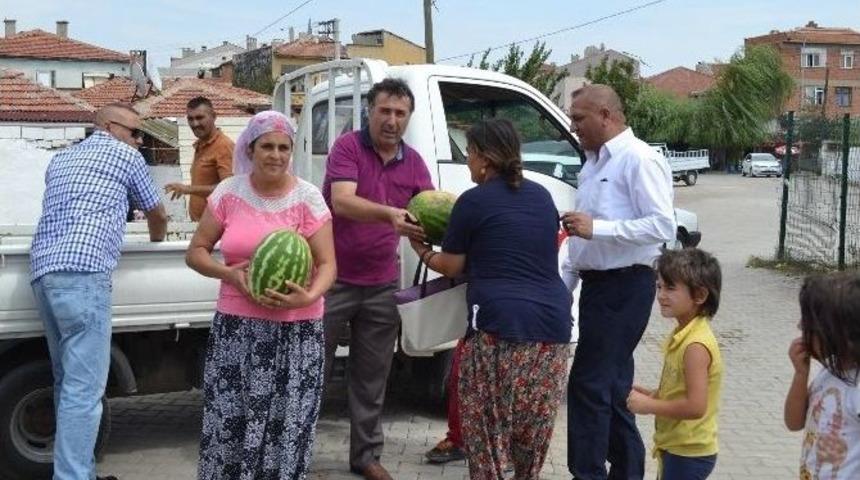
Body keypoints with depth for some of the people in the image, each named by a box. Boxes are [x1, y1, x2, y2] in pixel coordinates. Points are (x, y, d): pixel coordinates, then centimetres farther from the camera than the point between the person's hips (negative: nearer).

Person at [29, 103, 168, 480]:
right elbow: (156, 215, 23)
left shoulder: (61, 159, 29)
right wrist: (157, 239, 45)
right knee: (84, 387, -10)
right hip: (81, 272, -8)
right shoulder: (126, 156, 11)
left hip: (42, 271, 8)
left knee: (68, 380, 13)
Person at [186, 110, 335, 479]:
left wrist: (308, 297, -25)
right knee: (228, 425, 3)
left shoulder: (307, 198, -3)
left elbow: (327, 264, -4)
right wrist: (229, 273, -13)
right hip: (236, 326, 2)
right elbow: (195, 252, 7)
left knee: (287, 430, 1)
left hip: (296, 331, -1)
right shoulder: (229, 193, 2)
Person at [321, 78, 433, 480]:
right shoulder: (347, 147, -11)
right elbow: (341, 202, -25)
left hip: (382, 285, 4)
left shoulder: (414, 162, 5)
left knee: (371, 377, 12)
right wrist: (389, 215, -42)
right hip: (333, 278, -4)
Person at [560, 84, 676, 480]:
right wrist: (564, 284, 17)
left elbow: (663, 225, -21)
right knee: (612, 385, 14)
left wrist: (597, 227, -25)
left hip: (624, 288, -9)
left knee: (589, 384, -8)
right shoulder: (594, 162, 15)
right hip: (597, 284, 9)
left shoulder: (639, 159, -13)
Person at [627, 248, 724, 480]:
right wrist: (653, 395, 1)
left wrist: (648, 405, -20)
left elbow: (695, 406, -30)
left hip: (688, 454, -10)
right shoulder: (683, 334, 6)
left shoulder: (696, 346, -24)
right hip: (676, 447, 10)